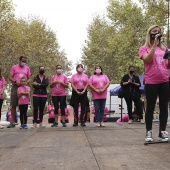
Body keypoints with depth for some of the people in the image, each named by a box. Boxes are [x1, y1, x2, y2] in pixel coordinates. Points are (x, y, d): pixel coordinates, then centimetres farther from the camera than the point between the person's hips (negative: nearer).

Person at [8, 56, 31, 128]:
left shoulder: (27, 68, 12)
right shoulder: (14, 67, 7)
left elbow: (29, 78, 12)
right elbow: (10, 77, 2)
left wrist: (26, 83, -9)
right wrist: (15, 81, -17)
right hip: (15, 87, -1)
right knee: (13, 105, 0)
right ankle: (13, 122, 5)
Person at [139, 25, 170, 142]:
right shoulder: (144, 48, 5)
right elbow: (148, 60, -15)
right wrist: (154, 45, -12)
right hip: (151, 82, -4)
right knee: (150, 107, 1)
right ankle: (149, 132, 9)